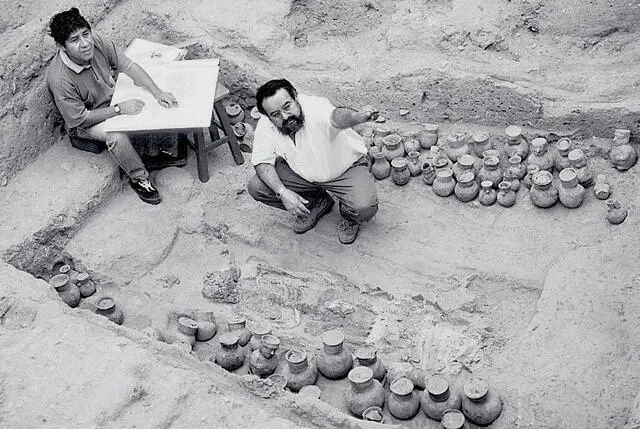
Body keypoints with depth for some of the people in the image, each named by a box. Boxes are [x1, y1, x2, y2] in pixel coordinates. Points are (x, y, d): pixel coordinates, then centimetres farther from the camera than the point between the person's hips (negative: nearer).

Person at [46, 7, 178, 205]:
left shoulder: (97, 41, -22)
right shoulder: (59, 79, -35)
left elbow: (129, 66, -14)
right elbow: (80, 119, -26)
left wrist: (158, 92, -24)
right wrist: (119, 109, -29)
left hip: (112, 95, 6)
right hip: (83, 121, -6)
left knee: (151, 104, -10)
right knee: (117, 135, -31)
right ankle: (139, 179, -9)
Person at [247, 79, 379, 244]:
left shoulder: (316, 108, -35)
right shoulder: (265, 126, -20)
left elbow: (337, 116, -58)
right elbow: (262, 162, -11)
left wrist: (359, 116, -82)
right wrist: (282, 192, -26)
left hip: (345, 167, -5)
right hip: (301, 171, 5)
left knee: (365, 208, -30)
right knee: (256, 187, -12)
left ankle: (349, 216, 12)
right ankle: (317, 203, 11)